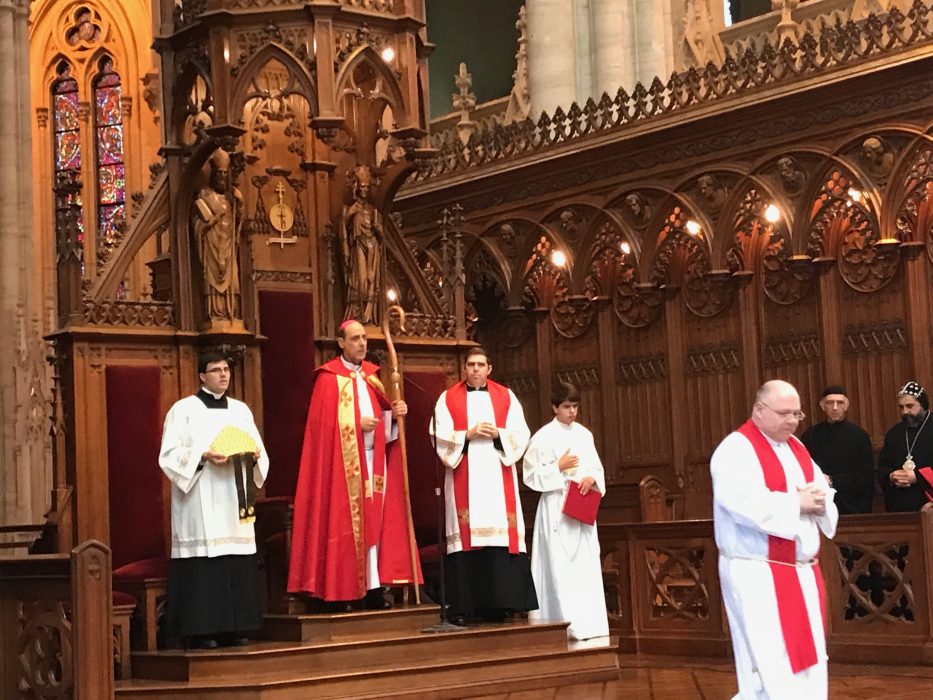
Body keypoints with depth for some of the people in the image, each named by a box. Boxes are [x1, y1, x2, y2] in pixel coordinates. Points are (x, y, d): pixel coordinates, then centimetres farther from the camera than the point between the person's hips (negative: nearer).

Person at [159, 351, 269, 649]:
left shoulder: (241, 410, 15)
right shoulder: (183, 409, 1)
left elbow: (259, 451, 15)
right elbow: (169, 455, -6)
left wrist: (254, 456, -8)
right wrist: (203, 456, -20)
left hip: (233, 504, 5)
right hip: (200, 505, -5)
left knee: (238, 570, 1)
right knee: (203, 571, -10)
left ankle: (235, 630, 6)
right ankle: (203, 632, -7)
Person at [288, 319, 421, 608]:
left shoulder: (372, 376, 16)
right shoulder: (329, 378, -2)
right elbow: (324, 422, -10)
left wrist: (394, 412, -2)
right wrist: (356, 424, -18)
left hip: (374, 458, 6)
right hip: (343, 462, -6)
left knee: (373, 521, 3)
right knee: (345, 523, -6)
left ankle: (373, 587, 4)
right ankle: (342, 591, -4)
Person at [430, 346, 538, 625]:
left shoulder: (506, 397, 14)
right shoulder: (448, 398, 10)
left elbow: (521, 435, 7)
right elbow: (440, 437, 1)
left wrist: (497, 434, -11)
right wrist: (468, 434, -12)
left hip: (498, 477, 1)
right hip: (463, 479, -1)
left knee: (500, 534, -7)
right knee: (465, 537, -8)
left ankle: (499, 605, -5)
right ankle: (463, 608, -8)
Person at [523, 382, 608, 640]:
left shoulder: (584, 435, 11)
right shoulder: (543, 437, -5)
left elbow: (596, 467, 15)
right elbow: (530, 475, -6)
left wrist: (591, 478, -6)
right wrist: (559, 468, -14)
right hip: (556, 509, -5)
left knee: (586, 565, 3)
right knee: (560, 566, -8)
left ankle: (587, 624, 7)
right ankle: (565, 625, -8)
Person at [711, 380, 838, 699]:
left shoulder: (796, 448, 15)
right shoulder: (736, 450, -11)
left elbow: (826, 491, 14)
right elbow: (745, 504, -25)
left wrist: (819, 500, -10)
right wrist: (797, 502, -18)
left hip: (803, 573, 8)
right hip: (758, 577, -8)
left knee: (808, 667, 10)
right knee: (774, 671, -9)